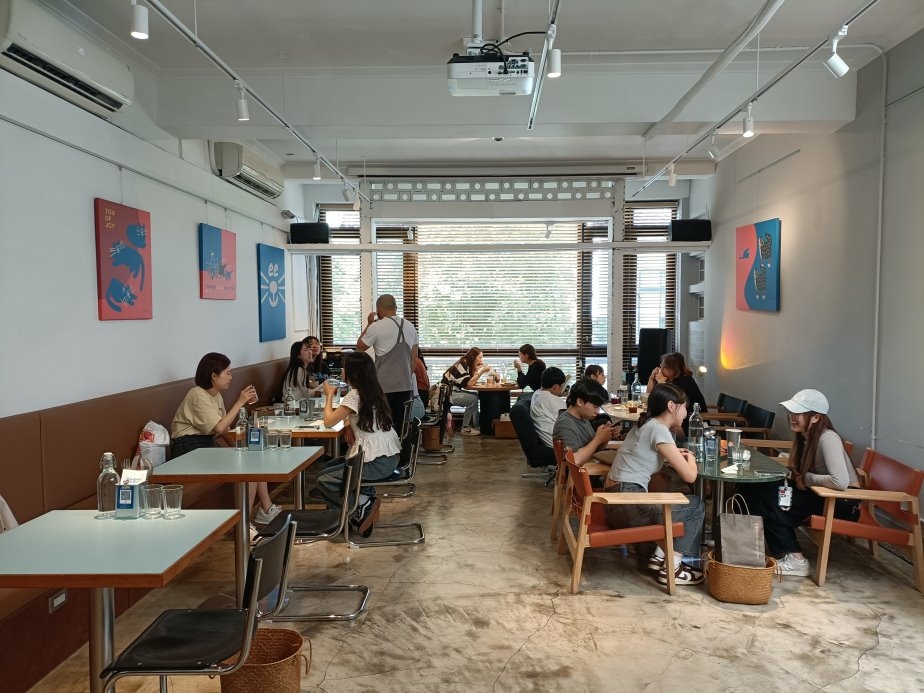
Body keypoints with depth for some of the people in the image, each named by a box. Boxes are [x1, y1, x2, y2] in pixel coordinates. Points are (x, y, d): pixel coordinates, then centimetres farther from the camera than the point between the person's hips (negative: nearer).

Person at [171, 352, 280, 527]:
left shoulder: (216, 395, 14)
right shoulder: (198, 395, -14)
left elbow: (227, 427, 10)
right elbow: (220, 428, -20)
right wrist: (239, 402, -15)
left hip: (207, 444, 9)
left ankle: (267, 509, 3)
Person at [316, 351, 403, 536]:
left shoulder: (354, 396, -13)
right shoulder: (374, 391, 11)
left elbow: (329, 421, -6)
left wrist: (329, 395, 6)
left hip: (376, 464, -8)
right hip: (391, 458, 9)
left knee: (323, 480, 3)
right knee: (333, 467, 26)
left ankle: (363, 506, -2)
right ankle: (367, 499, 13)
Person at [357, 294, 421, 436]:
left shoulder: (376, 327, -10)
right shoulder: (410, 326, 7)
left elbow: (360, 347, 6)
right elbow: (414, 358, 12)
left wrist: (369, 324, 11)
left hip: (384, 387, -5)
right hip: (406, 385, 5)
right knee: (402, 425, 9)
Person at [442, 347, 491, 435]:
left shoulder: (467, 365, 11)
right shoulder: (462, 365, -17)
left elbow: (472, 381, 3)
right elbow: (468, 384, -24)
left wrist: (477, 370, -4)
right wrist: (481, 371, -23)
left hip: (453, 391, 10)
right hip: (447, 394, -10)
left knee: (476, 395, 4)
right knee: (473, 399, -20)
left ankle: (475, 425, 7)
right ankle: (465, 428, -10)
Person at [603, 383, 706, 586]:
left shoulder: (645, 425, 15)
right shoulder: (658, 430, -12)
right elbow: (689, 476, -12)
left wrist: (673, 454, 20)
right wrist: (690, 458, 10)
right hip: (627, 504, -9)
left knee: (681, 502, 23)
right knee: (696, 505, 5)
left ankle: (659, 555, 19)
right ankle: (671, 568, 7)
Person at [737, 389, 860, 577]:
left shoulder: (827, 438, -23)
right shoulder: (804, 436, 2)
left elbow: (841, 482, -35)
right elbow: (800, 472, 14)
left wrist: (806, 478, -20)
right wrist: (796, 477, -8)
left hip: (844, 501, -8)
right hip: (821, 493, 8)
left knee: (772, 501, -21)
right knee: (755, 488, -7)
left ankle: (796, 560, -8)